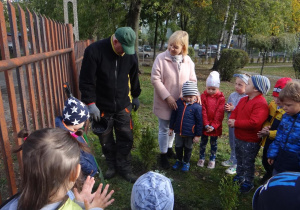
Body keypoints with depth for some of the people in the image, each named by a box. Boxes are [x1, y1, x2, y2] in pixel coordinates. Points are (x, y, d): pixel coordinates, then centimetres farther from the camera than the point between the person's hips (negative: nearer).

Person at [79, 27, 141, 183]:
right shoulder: (94, 51, -17)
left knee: (126, 138, 7)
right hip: (101, 107, -2)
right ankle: (112, 166, 34)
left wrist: (135, 96, 20)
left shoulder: (130, 53, -4)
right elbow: (86, 80, -15)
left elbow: (134, 77, 12)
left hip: (123, 106, 3)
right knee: (106, 140, 12)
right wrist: (90, 103, -17)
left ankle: (124, 168, 26)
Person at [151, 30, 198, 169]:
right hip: (164, 103, -4)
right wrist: (167, 97, -20)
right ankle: (163, 155, 27)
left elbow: (192, 80, 4)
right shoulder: (161, 58, -15)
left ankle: (169, 148, 45)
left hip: (180, 103, 4)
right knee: (164, 129, 9)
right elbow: (155, 80, -16)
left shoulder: (188, 61, -3)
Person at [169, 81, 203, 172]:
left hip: (190, 133, -3)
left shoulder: (197, 107, -17)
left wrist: (198, 135, -7)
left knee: (188, 148, 17)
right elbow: (173, 116, 6)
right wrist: (171, 128, 10)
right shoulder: (178, 103, -6)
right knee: (178, 146, 19)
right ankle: (179, 161, 43)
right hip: (178, 131, 4)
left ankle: (186, 162, 40)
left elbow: (199, 122, -10)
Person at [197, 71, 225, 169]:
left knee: (214, 142, 14)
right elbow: (203, 111, -10)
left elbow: (219, 114, -11)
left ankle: (212, 159, 31)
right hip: (204, 125, 1)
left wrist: (213, 126, -17)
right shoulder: (203, 96, -8)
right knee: (203, 141, 14)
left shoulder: (221, 98, -9)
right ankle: (202, 158, 31)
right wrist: (206, 124, -17)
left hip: (215, 126, -1)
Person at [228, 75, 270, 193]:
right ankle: (239, 177, 46)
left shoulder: (261, 104, -24)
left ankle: (248, 183, 29)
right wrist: (231, 120, -11)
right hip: (239, 137, 8)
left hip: (250, 141, -8)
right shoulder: (243, 100, 6)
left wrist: (236, 123, -24)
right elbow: (235, 112, 12)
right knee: (239, 159, 25)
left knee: (248, 163, 9)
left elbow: (254, 123, -32)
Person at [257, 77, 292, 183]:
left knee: (274, 166, 11)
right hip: (268, 142, 7)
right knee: (265, 162, 28)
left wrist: (269, 133, -24)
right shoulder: (273, 104, -2)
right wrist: (265, 126, -10)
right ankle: (268, 174, 57)